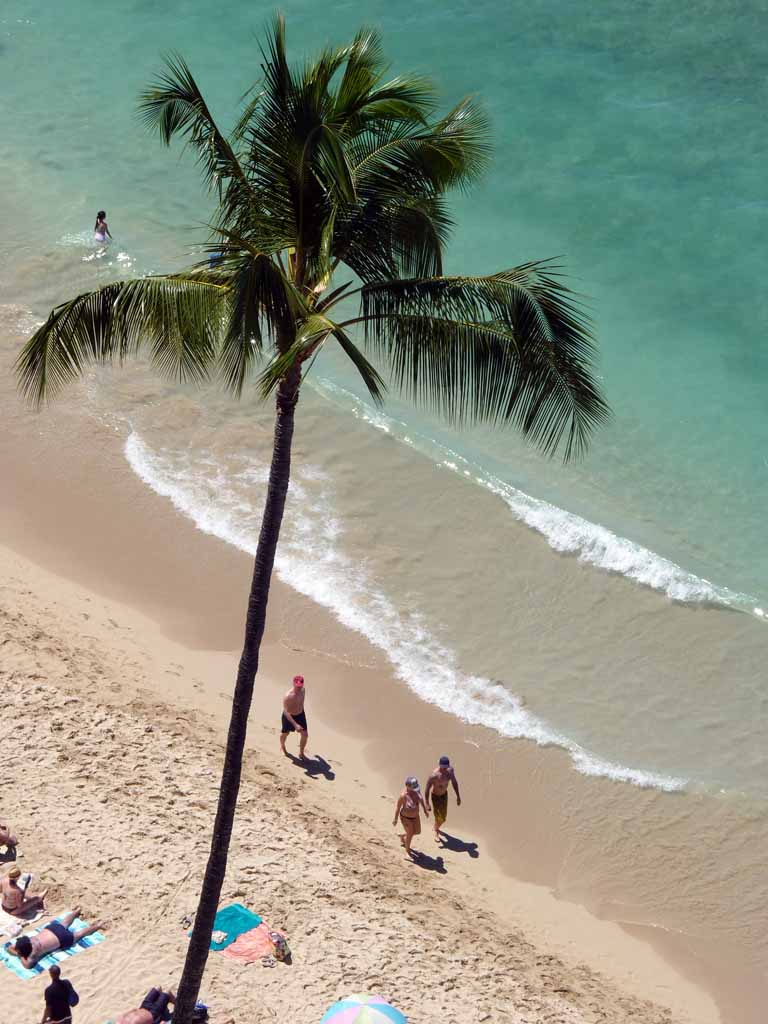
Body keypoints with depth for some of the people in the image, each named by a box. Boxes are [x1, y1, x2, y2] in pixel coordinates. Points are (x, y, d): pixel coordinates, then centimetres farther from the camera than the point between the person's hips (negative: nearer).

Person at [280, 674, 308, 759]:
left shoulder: (302, 690, -15)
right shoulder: (288, 696, -37)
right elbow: (286, 712, -35)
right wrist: (295, 725, -42)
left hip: (300, 715, 4)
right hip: (289, 716, -4)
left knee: (305, 735, 0)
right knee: (285, 733, 22)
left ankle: (301, 753, 22)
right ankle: (282, 746, 54)